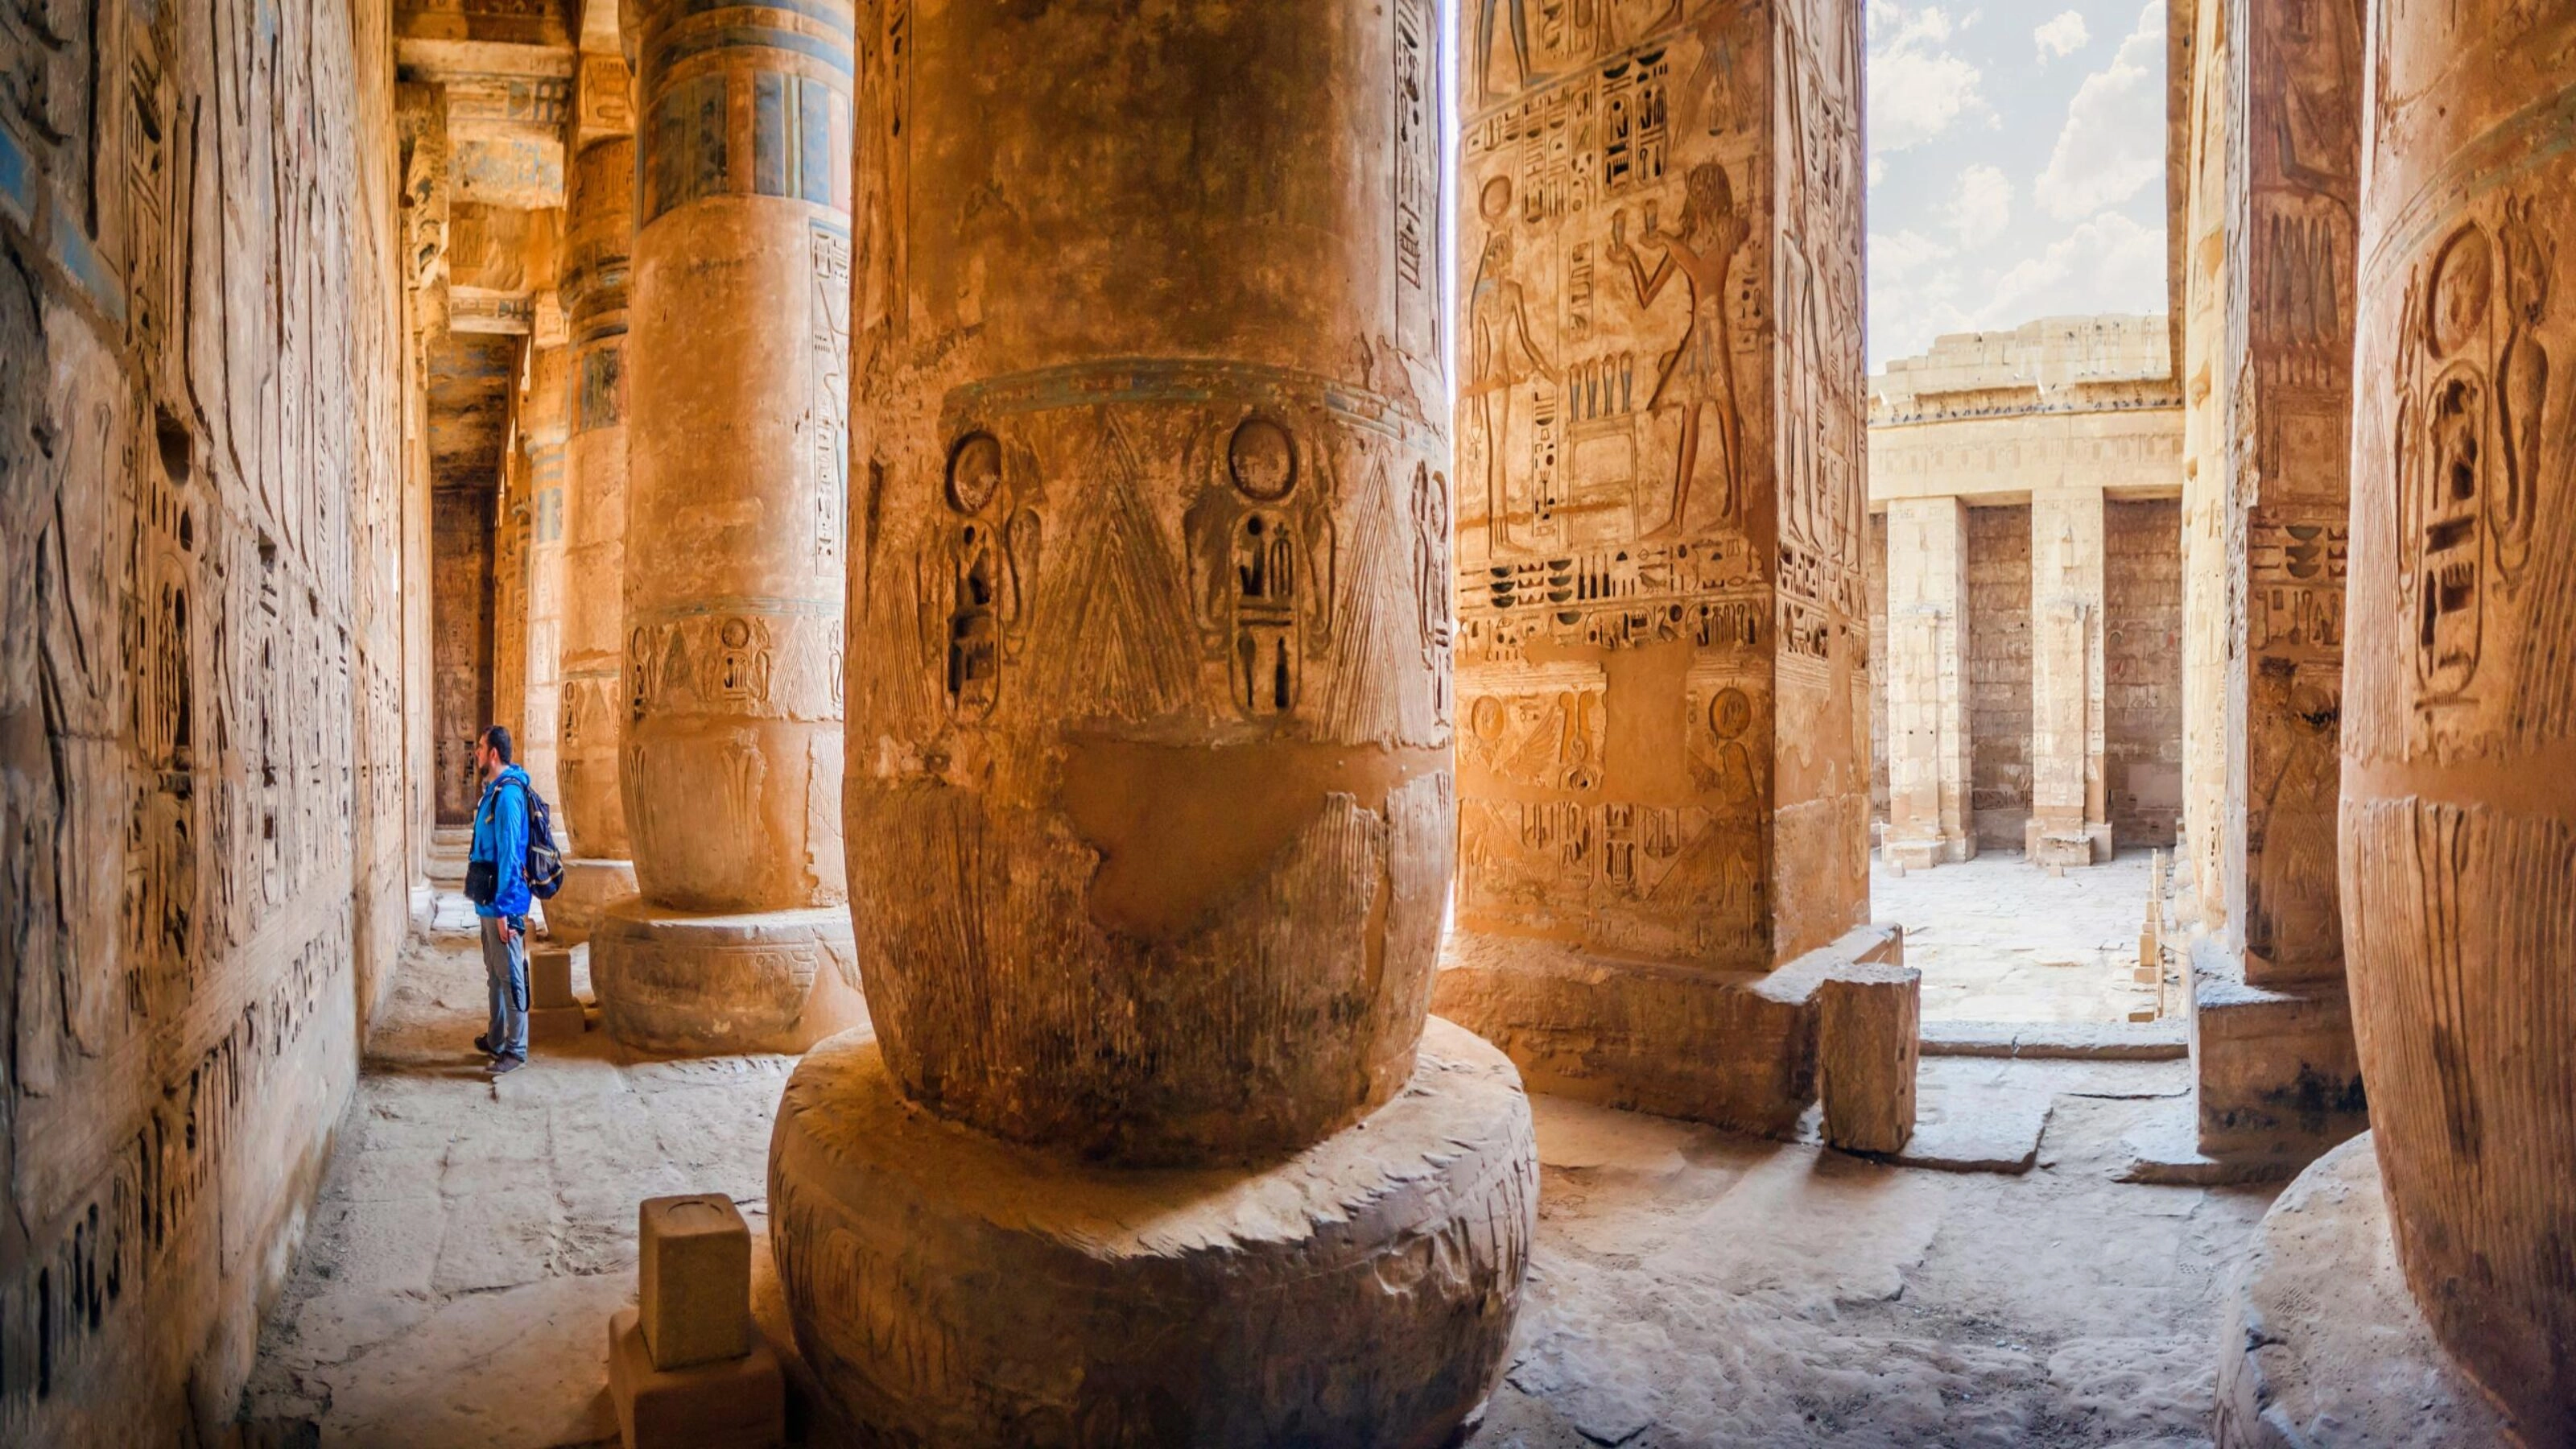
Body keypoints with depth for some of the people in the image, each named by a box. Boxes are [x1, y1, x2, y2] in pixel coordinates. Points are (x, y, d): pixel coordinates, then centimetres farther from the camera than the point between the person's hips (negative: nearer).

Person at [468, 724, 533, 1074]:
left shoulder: (508, 794, -19)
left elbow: (509, 855, -22)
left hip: (503, 904, -10)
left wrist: (503, 908, -22)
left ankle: (516, 1051, 5)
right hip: (489, 901, 10)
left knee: (509, 976, -2)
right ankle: (496, 1039, 31)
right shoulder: (493, 789, 12)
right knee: (494, 973, 19)